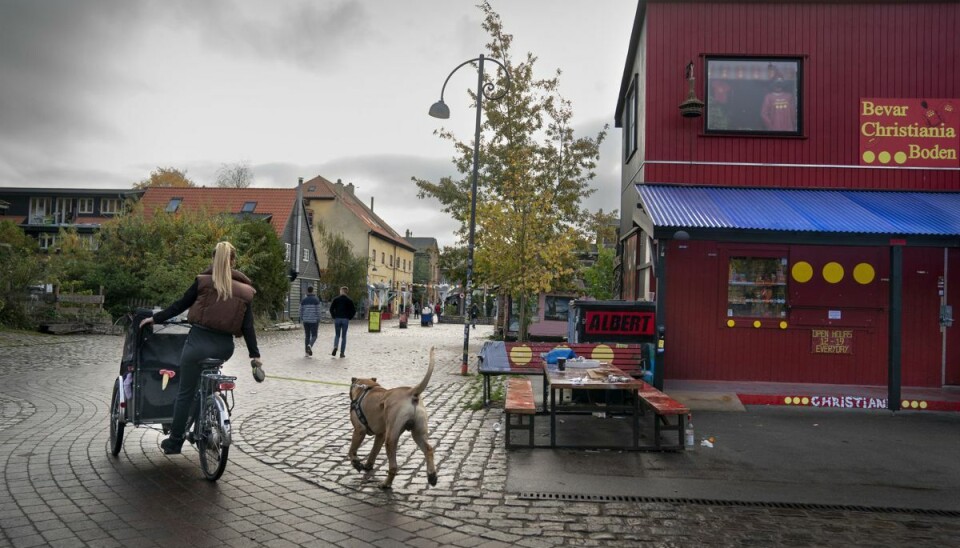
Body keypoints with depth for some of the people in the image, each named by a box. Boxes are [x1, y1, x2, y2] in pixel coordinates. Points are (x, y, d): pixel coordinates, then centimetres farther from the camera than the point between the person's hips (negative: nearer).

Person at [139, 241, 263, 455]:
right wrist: (255, 356, 3)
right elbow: (248, 327, 1)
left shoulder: (203, 281, -3)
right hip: (224, 347, 3)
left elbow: (179, 305, 4)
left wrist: (155, 318, 17)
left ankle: (174, 442, 16)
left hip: (199, 342, -2)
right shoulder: (244, 291, 2)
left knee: (185, 393, 8)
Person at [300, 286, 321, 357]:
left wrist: (301, 319, 17)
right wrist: (318, 321, -3)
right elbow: (318, 311, -10)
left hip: (306, 320, 3)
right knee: (314, 336, 4)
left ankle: (307, 351, 11)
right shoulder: (316, 300, -8)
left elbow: (301, 311, 5)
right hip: (314, 321, -3)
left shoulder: (303, 300, 2)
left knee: (307, 336, 12)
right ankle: (310, 346, -25)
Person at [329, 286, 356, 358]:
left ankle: (335, 347, -16)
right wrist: (349, 318, 6)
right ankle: (342, 352, 4)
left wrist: (334, 317, 5)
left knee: (337, 335, 11)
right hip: (345, 320, 0)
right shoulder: (349, 300, 3)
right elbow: (353, 311, -2)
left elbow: (331, 309, -4)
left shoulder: (336, 299, 2)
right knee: (344, 336, 6)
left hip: (337, 319, 0)